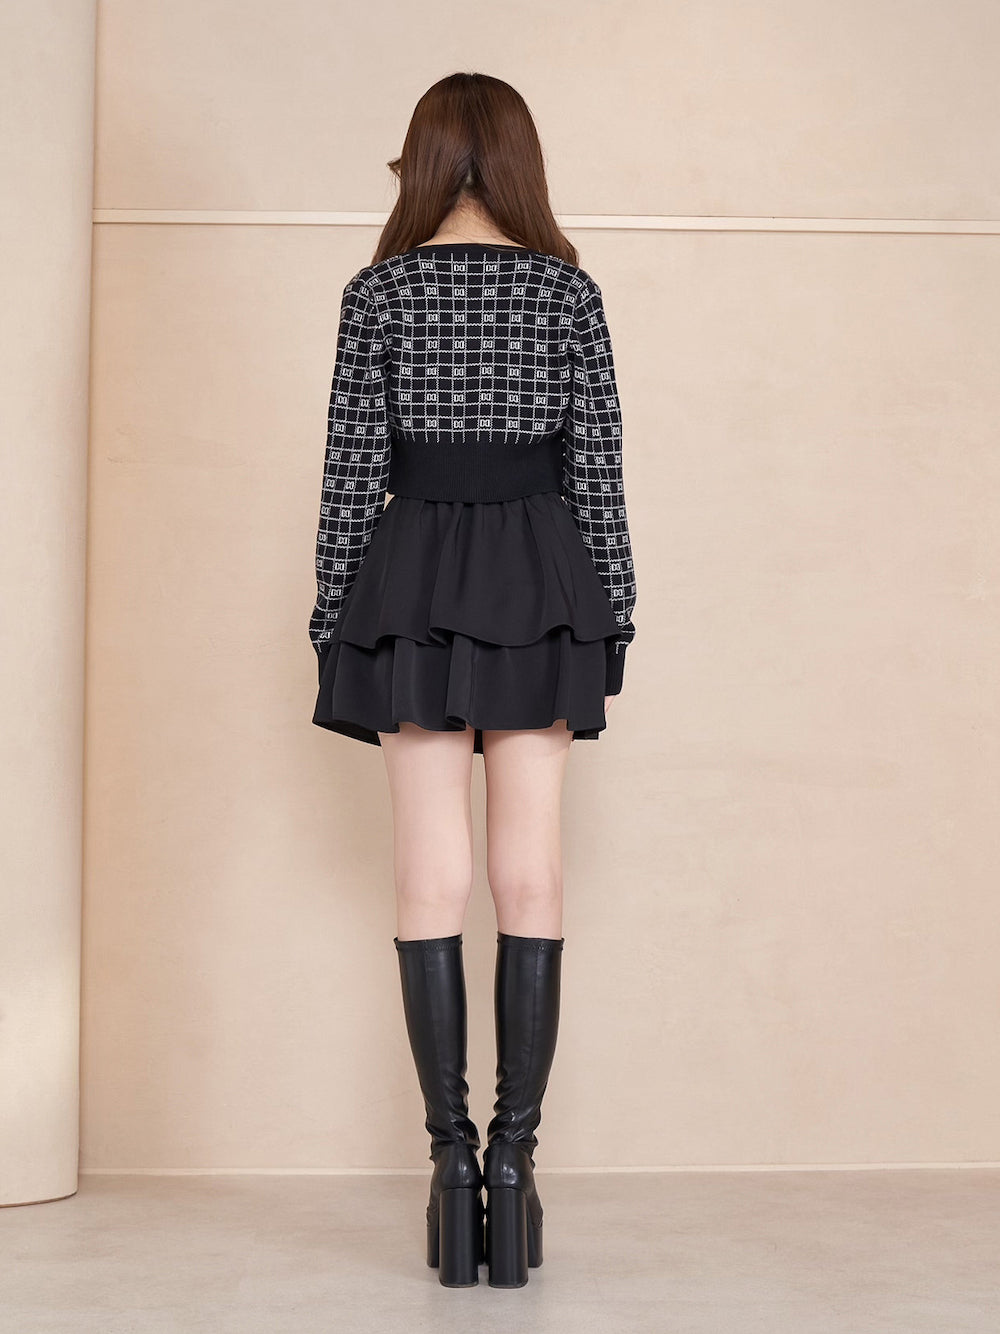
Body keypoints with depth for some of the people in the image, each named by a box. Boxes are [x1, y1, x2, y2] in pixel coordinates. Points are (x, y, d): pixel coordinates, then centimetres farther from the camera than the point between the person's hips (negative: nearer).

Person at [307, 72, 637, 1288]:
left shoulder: (377, 294, 1)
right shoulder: (570, 291, 3)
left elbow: (351, 475, -1)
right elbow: (597, 473, 1)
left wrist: (335, 623, 5)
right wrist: (609, 626, 7)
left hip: (416, 585, -1)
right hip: (542, 587, 1)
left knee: (432, 883, 1)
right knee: (531, 882, 2)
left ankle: (453, 1162, 1)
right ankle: (514, 1161, 2)